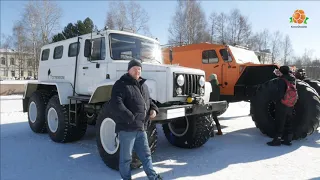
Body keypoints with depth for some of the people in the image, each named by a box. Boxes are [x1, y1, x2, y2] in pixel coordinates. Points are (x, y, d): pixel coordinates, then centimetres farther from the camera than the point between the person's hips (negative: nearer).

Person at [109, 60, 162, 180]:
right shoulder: (121, 84, -8)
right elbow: (115, 103, -20)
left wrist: (153, 109, 5)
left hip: (141, 128, 7)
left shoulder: (143, 85, 17)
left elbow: (148, 101, 27)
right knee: (126, 156, 6)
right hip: (127, 127, -7)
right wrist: (131, 118, -24)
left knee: (145, 154, 18)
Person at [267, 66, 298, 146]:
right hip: (290, 106, 7)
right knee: (288, 123, 15)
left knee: (280, 123, 0)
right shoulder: (292, 79, 5)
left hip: (282, 105, -7)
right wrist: (280, 75, 22)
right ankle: (288, 140, 22)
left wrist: (278, 102, -8)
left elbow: (281, 93, -19)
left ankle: (277, 140, 6)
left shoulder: (282, 80, -15)